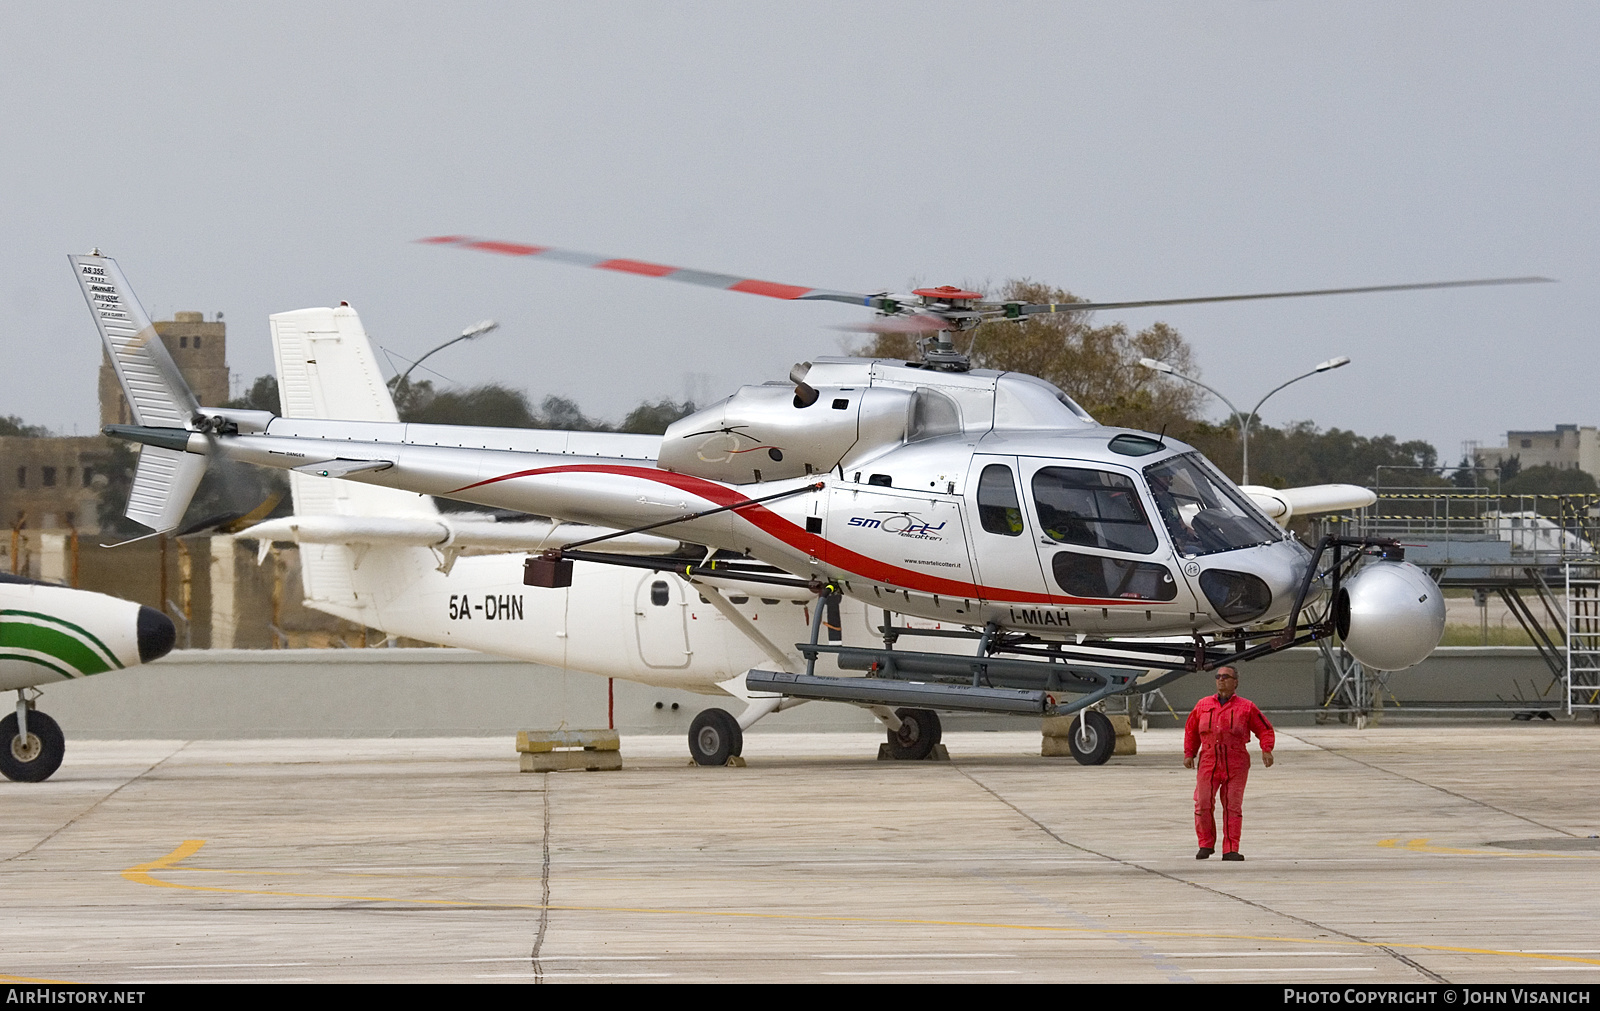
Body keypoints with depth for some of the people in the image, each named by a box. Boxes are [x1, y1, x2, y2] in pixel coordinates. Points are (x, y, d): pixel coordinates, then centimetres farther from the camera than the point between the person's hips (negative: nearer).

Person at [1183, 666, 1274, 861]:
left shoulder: (1246, 707, 5)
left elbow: (1264, 730, 9)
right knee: (1203, 805, -4)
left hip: (1235, 766, -2)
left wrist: (1266, 750, -7)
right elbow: (1191, 730, 22)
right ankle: (1206, 844, 12)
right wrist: (1189, 754, 12)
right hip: (1208, 763, 2)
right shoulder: (1203, 705, 13)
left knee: (1233, 807, -1)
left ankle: (1231, 850, 2)